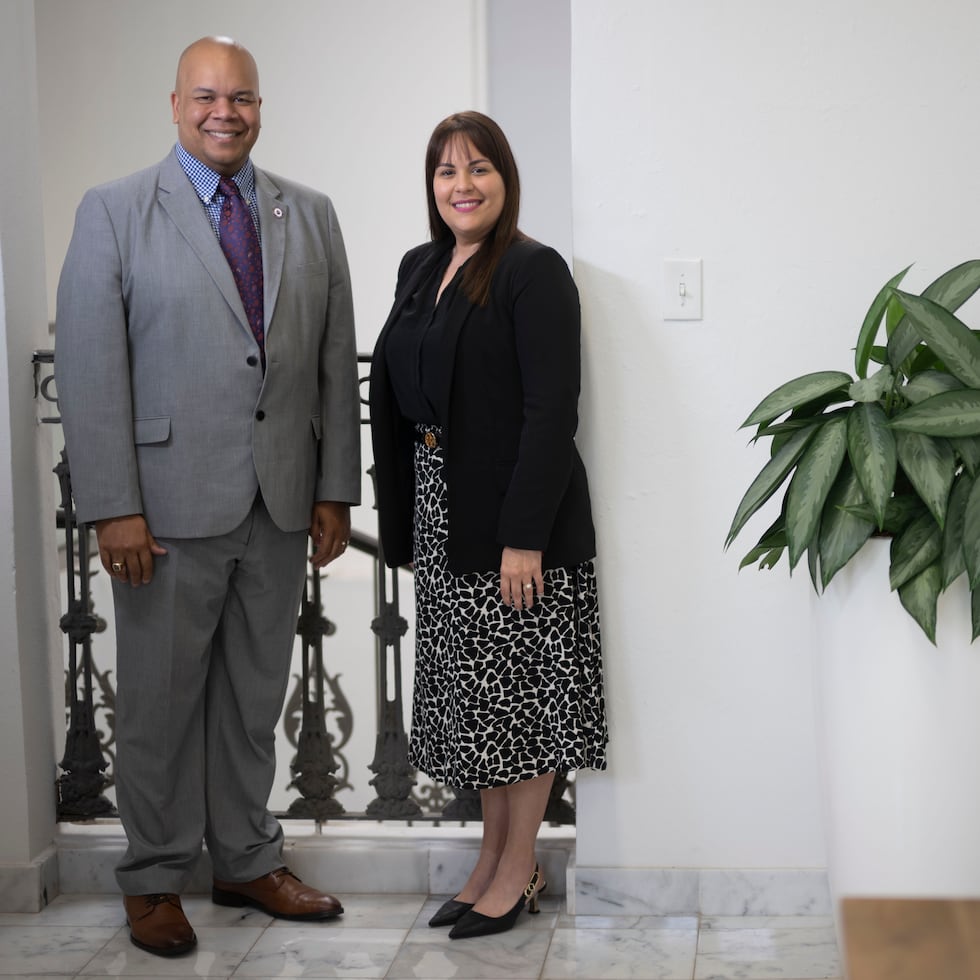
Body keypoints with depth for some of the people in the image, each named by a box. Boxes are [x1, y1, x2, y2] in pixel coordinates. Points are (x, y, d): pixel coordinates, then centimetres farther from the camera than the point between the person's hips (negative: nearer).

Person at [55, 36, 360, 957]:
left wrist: (335, 489, 4)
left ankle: (248, 862, 28)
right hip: (169, 501, -3)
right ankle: (154, 880, 21)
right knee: (162, 698, 6)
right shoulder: (114, 211, -3)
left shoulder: (310, 215, 9)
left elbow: (336, 360, 9)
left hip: (280, 502, 4)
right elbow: (90, 366, -8)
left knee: (255, 695, 14)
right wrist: (113, 508, -13)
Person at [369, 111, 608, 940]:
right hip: (440, 516, 8)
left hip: (514, 517, -7)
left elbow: (552, 411, -17)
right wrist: (403, 521, 9)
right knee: (472, 691, 14)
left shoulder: (534, 272, -11)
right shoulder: (420, 268, 12)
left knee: (520, 690, 3)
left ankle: (518, 871, 15)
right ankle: (495, 855, 26)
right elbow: (398, 395, 14)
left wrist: (524, 537, -21)